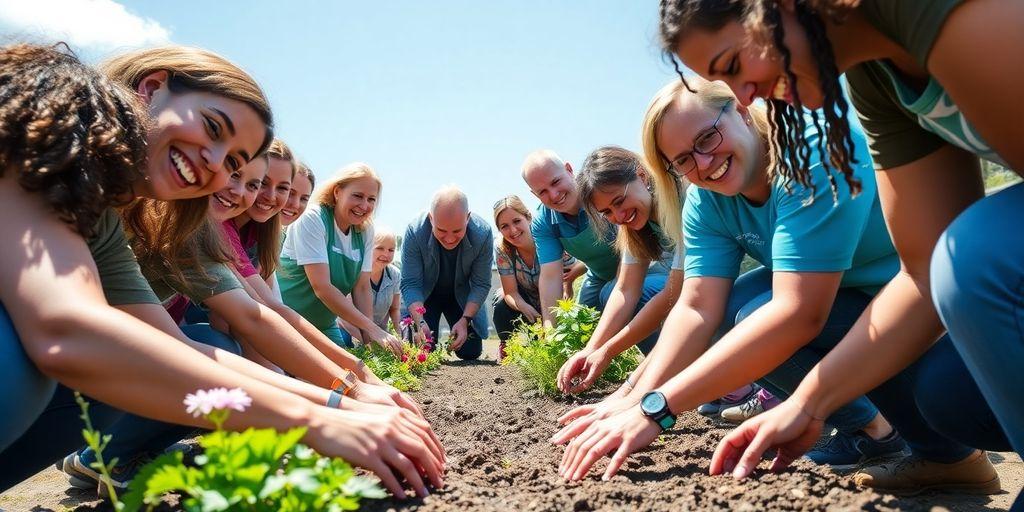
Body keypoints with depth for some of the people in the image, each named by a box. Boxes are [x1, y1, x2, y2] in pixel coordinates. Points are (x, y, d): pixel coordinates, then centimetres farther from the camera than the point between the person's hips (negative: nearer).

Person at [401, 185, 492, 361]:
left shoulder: (483, 234, -28)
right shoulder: (414, 231, -30)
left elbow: (481, 285, -18)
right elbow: (410, 284, -25)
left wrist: (465, 320, -28)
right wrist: (420, 322, -38)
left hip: (462, 296, 1)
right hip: (425, 296, -1)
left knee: (471, 352, -4)